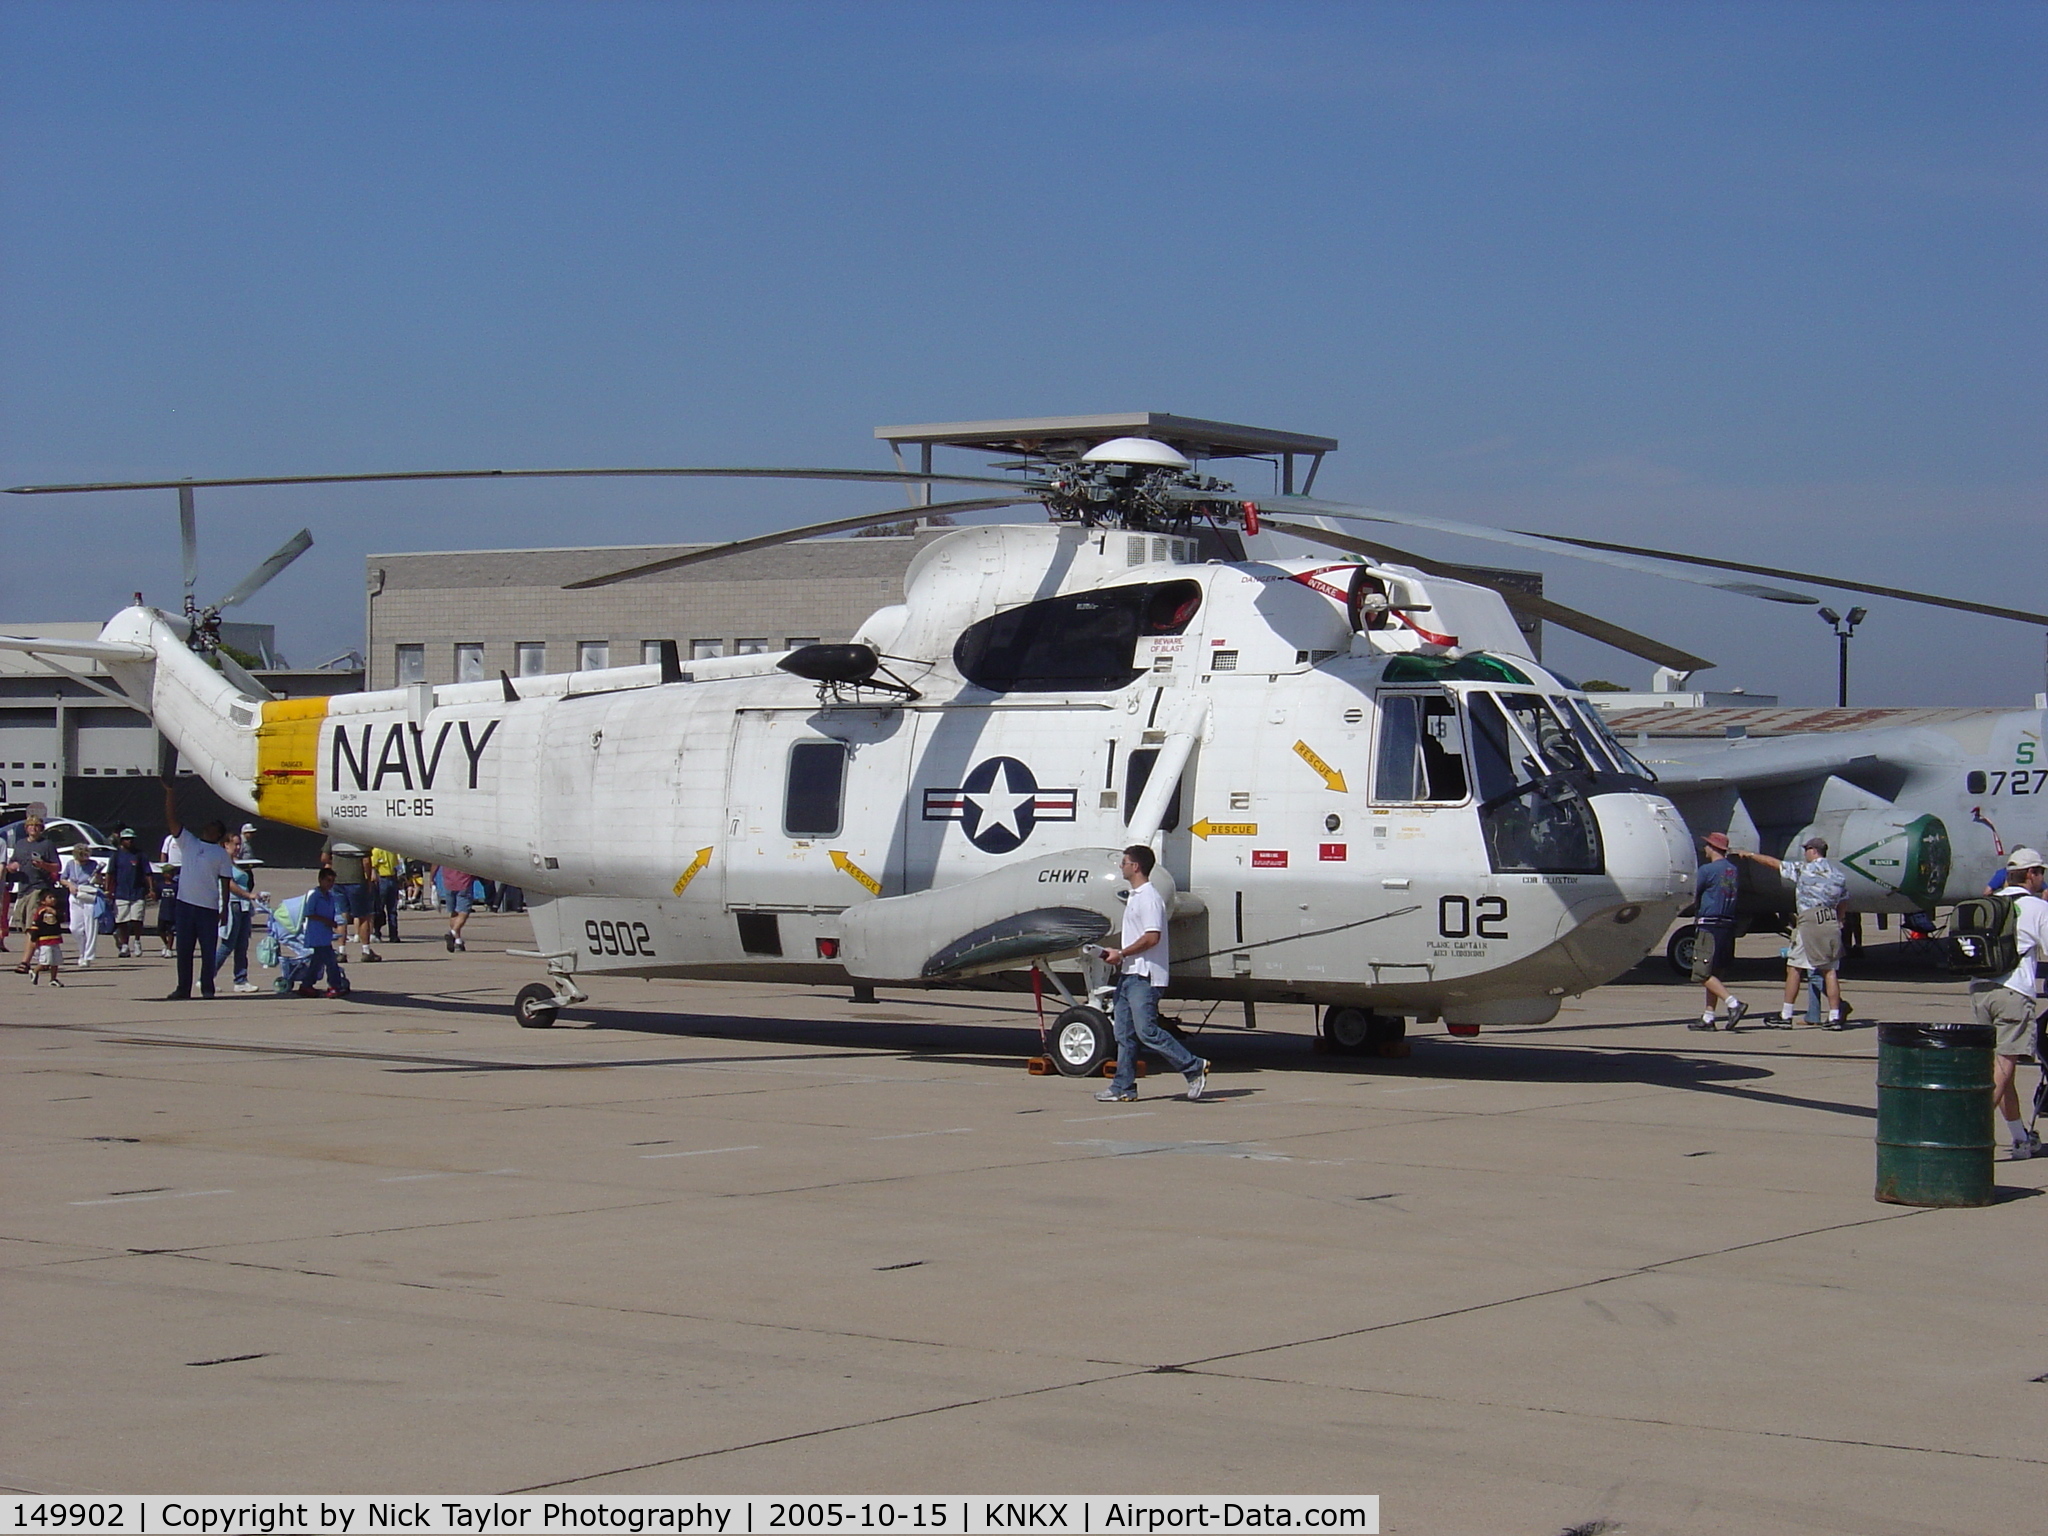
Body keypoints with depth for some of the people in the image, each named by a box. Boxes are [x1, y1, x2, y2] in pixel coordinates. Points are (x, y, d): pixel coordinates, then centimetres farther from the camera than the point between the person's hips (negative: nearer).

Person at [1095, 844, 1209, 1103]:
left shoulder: (1149, 898, -14)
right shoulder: (1135, 897, 18)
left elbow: (1152, 937, -22)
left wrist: (1122, 954, -16)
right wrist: (1118, 954, 13)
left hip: (1144, 977, -11)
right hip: (1130, 974, 11)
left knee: (1147, 1030, -11)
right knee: (1124, 1033, 8)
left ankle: (1194, 1067, -3)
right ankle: (1123, 1088, 10)